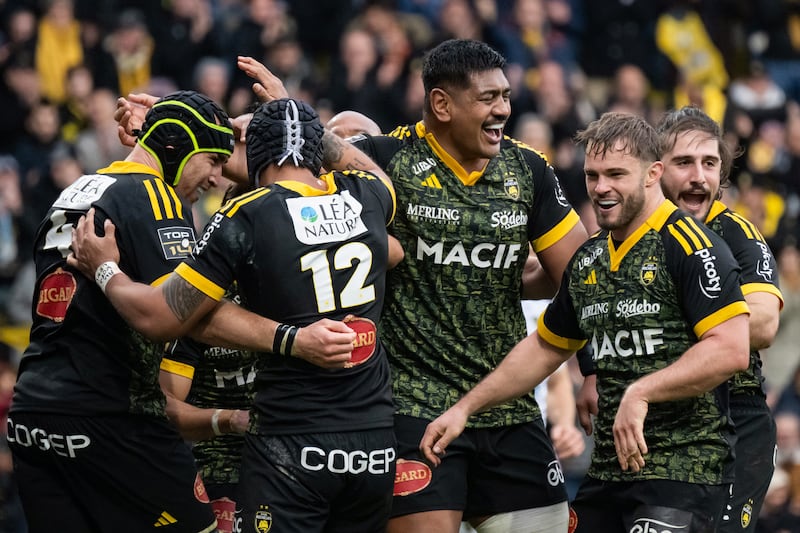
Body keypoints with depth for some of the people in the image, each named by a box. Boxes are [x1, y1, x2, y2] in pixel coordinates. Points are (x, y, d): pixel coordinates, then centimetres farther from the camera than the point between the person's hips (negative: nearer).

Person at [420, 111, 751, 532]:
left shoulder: (689, 245, -11)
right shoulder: (588, 259, 14)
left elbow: (731, 350, -20)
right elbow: (545, 347, 27)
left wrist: (641, 392, -24)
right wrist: (465, 408, 24)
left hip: (683, 470, -8)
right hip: (607, 471, 8)